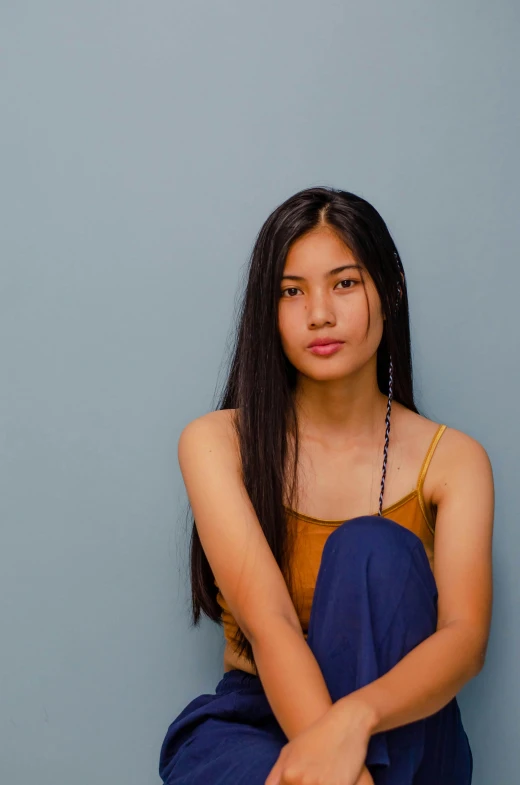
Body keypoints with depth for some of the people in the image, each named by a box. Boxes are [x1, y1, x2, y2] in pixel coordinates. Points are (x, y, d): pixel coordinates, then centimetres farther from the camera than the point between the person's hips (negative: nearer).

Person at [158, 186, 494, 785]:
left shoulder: (453, 460, -2)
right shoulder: (216, 442, -4)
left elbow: (466, 638, -17)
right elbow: (267, 623, -18)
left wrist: (352, 719, -39)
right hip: (254, 721, -2)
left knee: (373, 550, -27)